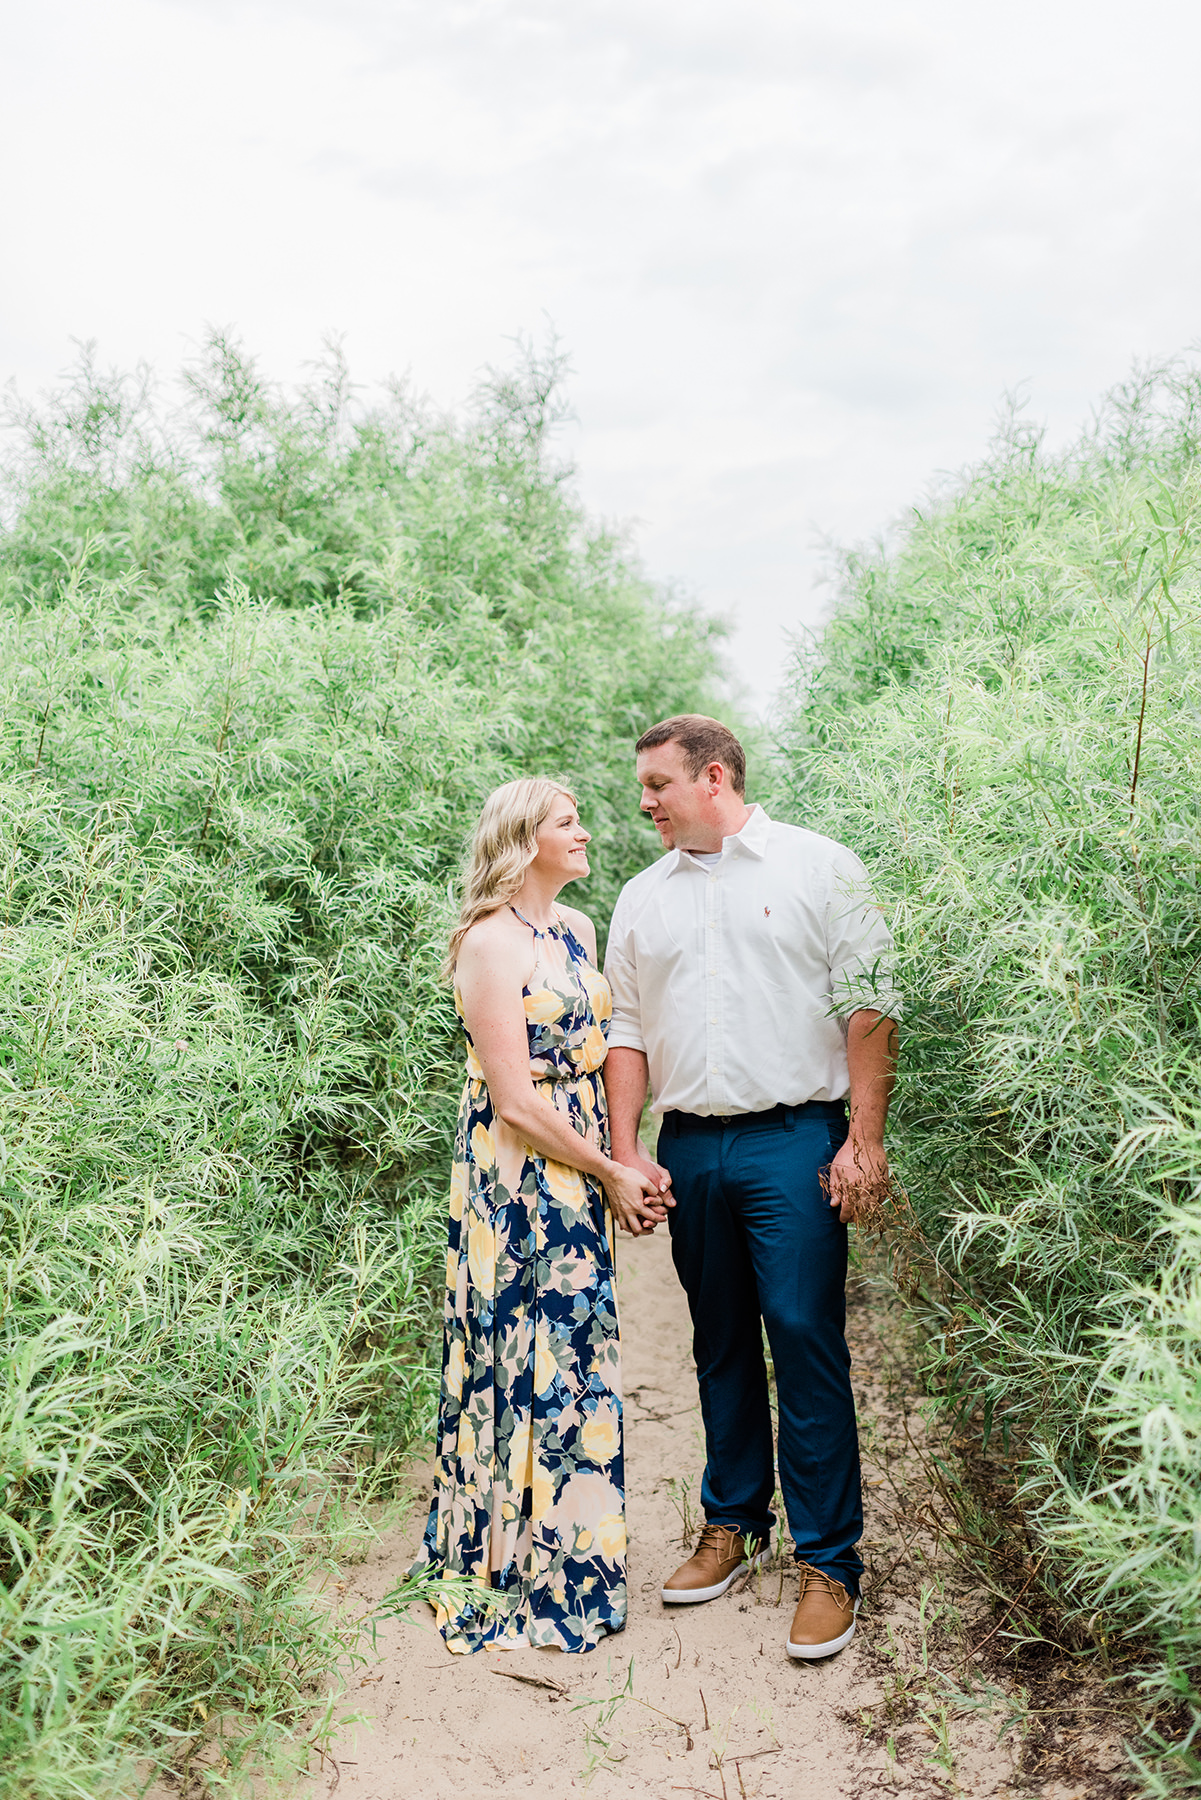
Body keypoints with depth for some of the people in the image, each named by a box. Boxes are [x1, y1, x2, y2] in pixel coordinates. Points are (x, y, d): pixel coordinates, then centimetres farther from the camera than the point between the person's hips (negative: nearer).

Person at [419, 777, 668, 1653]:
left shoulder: (579, 928, 11)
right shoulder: (492, 941, -15)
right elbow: (515, 1098, -17)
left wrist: (622, 1162, 4)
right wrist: (610, 1171, -10)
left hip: (580, 1176, 8)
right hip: (517, 1179, -8)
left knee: (572, 1348, 15)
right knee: (531, 1359, 2)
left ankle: (570, 1552, 31)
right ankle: (522, 1571, 19)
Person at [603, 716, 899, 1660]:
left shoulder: (820, 867, 0)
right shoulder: (643, 898, 13)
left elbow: (870, 1007, -3)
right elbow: (626, 1032, 12)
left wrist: (865, 1141, -9)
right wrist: (628, 1155, 4)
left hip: (795, 1143, -4)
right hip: (688, 1149, 4)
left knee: (807, 1345, -3)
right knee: (722, 1346, 14)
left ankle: (828, 1561, 10)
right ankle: (736, 1522, 30)